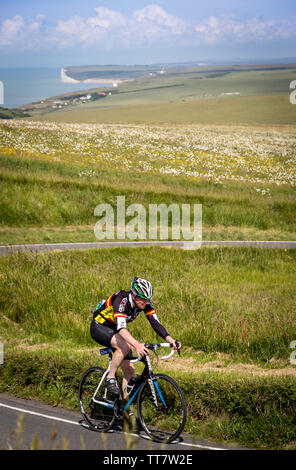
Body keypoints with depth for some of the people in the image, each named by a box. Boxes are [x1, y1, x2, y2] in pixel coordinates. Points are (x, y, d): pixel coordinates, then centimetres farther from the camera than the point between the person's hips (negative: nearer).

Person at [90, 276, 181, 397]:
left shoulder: (145, 303, -16)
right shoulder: (121, 300, -35)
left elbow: (156, 323, -18)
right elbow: (121, 327, -47)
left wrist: (170, 340, -35)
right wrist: (137, 344, -63)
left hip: (114, 329, 7)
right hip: (99, 327, -7)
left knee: (129, 369, -4)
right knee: (124, 346, -35)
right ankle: (110, 377, -17)